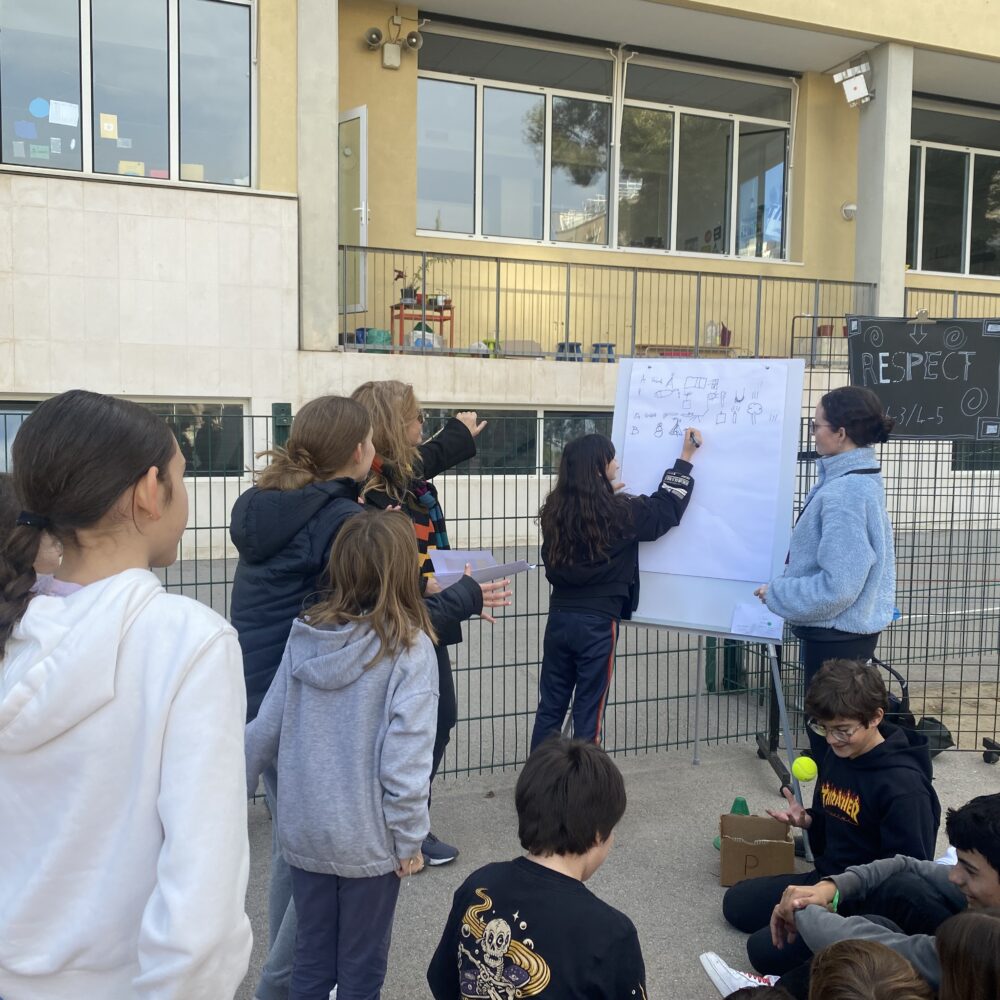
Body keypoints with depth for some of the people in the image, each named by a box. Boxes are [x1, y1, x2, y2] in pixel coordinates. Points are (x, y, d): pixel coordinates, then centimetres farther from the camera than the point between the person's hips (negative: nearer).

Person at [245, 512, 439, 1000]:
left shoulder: (305, 636, -5)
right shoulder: (408, 648, -18)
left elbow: (263, 731, 0)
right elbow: (404, 759, -19)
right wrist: (409, 837, -7)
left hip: (303, 831, 4)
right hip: (368, 839, -4)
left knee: (311, 959, 21)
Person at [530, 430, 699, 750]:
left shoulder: (555, 510, 0)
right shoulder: (618, 513, -13)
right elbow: (665, 508, 2)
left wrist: (605, 495, 20)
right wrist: (686, 457, 9)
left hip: (559, 617, 5)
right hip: (597, 623, -5)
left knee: (550, 708, 14)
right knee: (588, 713, 6)